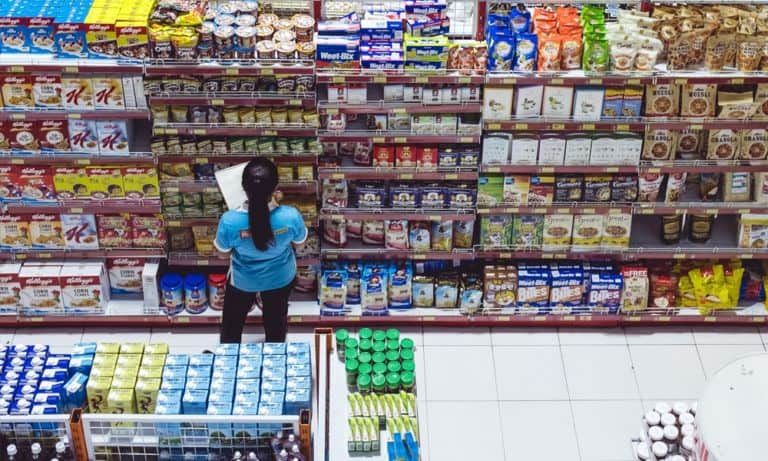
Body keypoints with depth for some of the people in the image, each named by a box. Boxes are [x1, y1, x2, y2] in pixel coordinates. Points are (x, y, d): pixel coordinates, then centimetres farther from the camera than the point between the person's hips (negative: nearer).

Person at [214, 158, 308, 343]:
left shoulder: (230, 221, -36)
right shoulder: (291, 216, -36)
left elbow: (222, 249, -14)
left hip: (243, 280, -1)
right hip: (280, 278, 1)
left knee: (233, 320, 30)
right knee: (276, 318, 31)